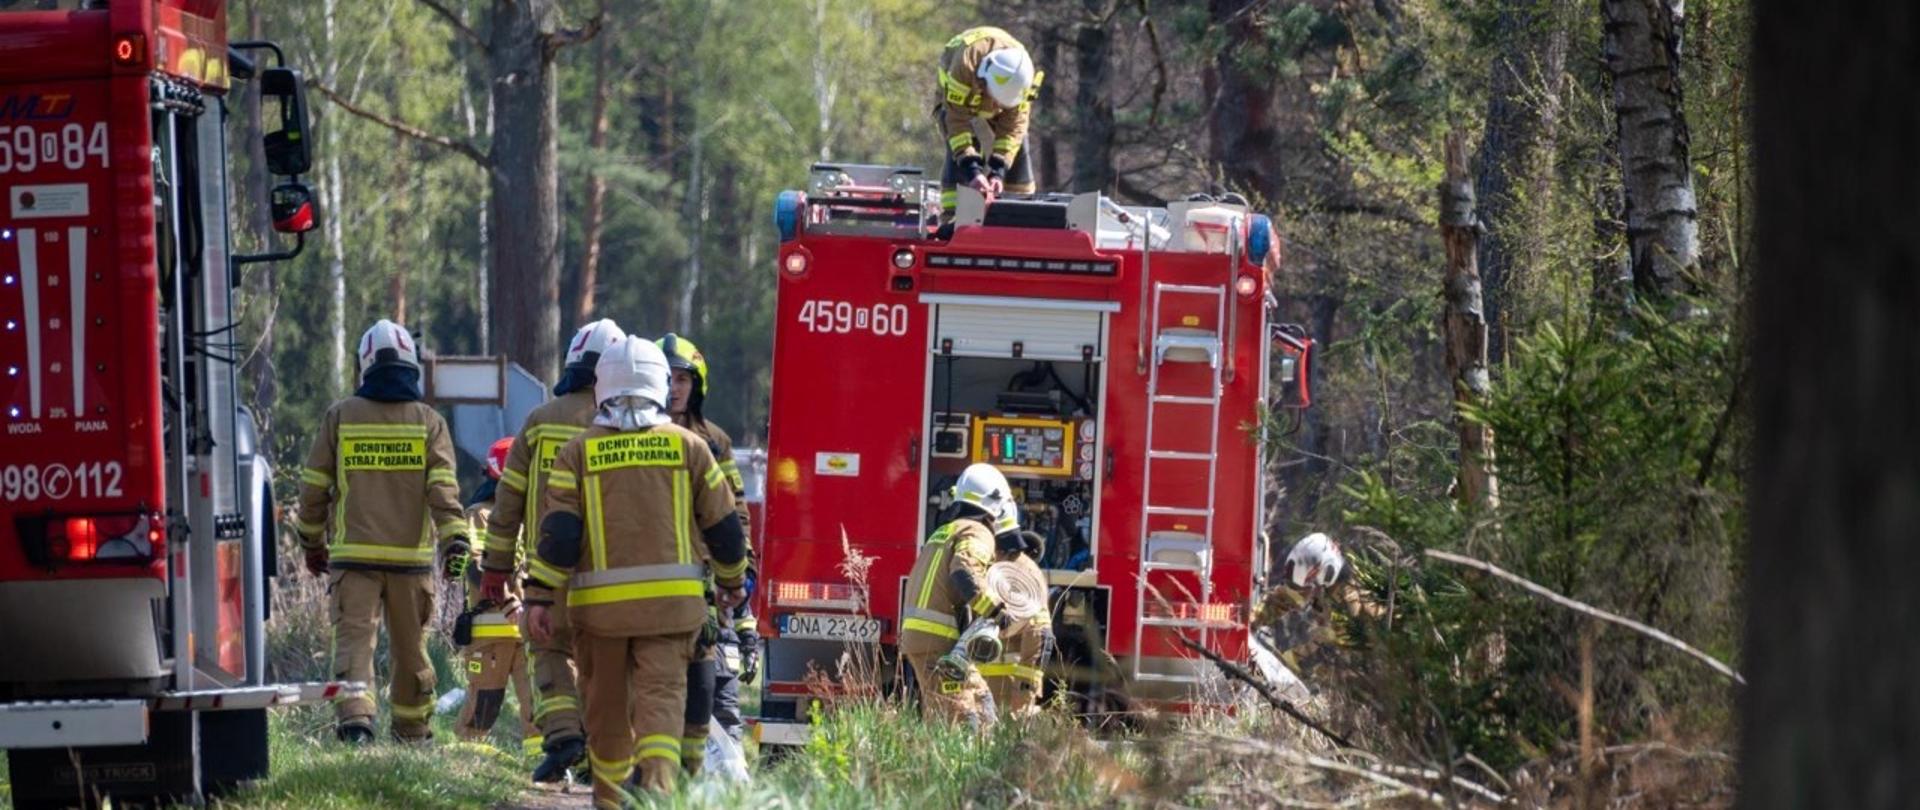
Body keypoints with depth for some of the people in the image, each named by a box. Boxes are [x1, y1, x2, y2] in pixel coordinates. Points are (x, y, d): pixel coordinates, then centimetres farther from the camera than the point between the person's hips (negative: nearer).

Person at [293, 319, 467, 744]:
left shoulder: (341, 417, 3)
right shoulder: (428, 422, 1)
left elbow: (314, 486, 7)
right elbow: (443, 489, -8)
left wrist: (312, 542, 19)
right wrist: (454, 543, -10)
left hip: (354, 554, -1)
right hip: (412, 557, 1)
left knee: (354, 640, -6)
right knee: (411, 648, 13)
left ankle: (354, 716, -28)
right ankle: (412, 730, 25)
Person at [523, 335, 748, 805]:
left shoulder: (579, 452, 1)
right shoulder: (687, 446, 3)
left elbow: (559, 532, -6)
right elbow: (723, 525, 8)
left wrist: (541, 598, -4)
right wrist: (732, 580, 24)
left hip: (600, 603, 0)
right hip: (670, 599, 0)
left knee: (606, 704, 13)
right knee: (661, 695, -6)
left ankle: (610, 797, 24)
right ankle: (656, 780, -29)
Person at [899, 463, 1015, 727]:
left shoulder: (944, 533, 24)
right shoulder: (976, 534, -7)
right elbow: (964, 571, -25)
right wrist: (994, 609, -28)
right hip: (939, 642, -10)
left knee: (980, 700, 15)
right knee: (961, 717, -13)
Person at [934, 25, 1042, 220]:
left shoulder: (1021, 72, -33)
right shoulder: (965, 65, -44)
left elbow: (1014, 124, -29)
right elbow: (958, 120, -40)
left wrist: (998, 171, -36)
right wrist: (972, 170, -46)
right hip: (957, 96, -3)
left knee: (1017, 147, -8)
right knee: (958, 153, -24)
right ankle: (951, 217, -26)